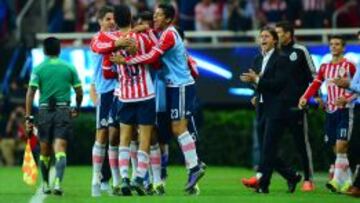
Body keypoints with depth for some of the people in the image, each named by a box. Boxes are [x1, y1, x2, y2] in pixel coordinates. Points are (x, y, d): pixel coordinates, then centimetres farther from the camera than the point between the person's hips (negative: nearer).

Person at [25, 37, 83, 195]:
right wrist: (77, 109, 26)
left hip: (44, 111, 0)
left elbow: (31, 93, -6)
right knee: (60, 149, -8)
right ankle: (58, 182, -27)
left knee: (45, 151, 14)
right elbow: (79, 92, 8)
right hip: (63, 111, 0)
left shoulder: (38, 69, 1)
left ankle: (45, 184, 25)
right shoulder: (69, 68, 5)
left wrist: (28, 117, -5)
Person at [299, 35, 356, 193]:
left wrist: (346, 98, -21)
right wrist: (305, 98, -11)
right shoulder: (325, 67, 13)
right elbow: (315, 85, 6)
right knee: (337, 148, 5)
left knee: (341, 146, -15)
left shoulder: (349, 66, -3)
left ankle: (337, 181, -19)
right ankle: (348, 181, 13)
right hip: (330, 110, 6)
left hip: (345, 110, -6)